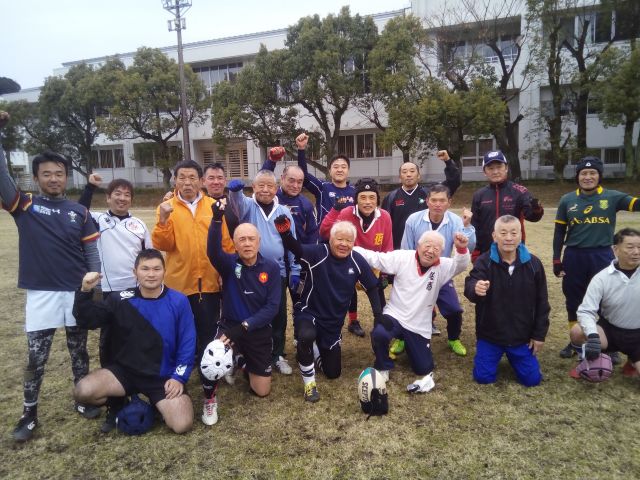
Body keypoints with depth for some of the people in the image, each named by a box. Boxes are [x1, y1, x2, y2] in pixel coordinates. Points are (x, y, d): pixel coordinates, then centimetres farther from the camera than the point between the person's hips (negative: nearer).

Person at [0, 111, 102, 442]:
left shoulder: (79, 212, 4)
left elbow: (92, 252, 4)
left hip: (77, 293, 1)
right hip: (41, 294, -1)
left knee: (79, 352, 15)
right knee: (36, 358, 7)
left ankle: (83, 399, 32)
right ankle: (29, 413, 24)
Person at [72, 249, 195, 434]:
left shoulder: (178, 302, -6)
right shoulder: (121, 300, -3)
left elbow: (187, 344, -4)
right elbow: (86, 320, -5)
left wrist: (179, 377, -10)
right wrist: (85, 291, -21)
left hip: (164, 376, -1)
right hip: (124, 370, 2)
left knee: (182, 425, -18)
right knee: (83, 391, -24)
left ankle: (158, 403, 16)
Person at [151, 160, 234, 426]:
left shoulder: (214, 207, 4)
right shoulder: (167, 208, 2)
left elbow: (226, 243, 5)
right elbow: (162, 245, -9)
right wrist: (164, 219, -23)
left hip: (209, 284, 0)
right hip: (179, 285, 0)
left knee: (207, 340, 5)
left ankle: (209, 394, 17)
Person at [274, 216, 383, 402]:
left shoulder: (357, 261, -9)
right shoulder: (319, 253, -19)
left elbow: (371, 288, 2)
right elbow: (295, 248, -37)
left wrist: (378, 315, -7)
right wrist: (285, 233, -58)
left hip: (334, 322, 4)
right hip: (308, 312, -4)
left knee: (333, 372, 11)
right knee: (307, 336, -40)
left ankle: (314, 349, 42)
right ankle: (309, 382, -13)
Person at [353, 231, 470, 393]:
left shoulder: (442, 267, -6)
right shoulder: (402, 257, -10)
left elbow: (460, 265, -21)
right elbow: (375, 258, -11)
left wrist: (462, 249, -43)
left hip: (419, 326, 2)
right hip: (394, 315, -1)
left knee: (423, 368, 6)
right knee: (378, 334, -33)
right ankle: (383, 368, -3)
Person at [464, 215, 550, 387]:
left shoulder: (533, 263, -7)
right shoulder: (484, 261, -14)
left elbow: (541, 303, 1)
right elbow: (469, 287, -31)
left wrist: (539, 335, 2)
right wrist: (475, 288, -56)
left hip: (522, 336, 2)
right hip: (490, 334, -1)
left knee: (532, 379, 4)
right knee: (483, 377, 0)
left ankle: (512, 355, 35)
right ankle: (497, 353, 32)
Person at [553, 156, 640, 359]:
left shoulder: (612, 197, -1)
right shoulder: (567, 200, 4)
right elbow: (559, 232, 6)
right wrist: (556, 260, 3)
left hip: (602, 256, -1)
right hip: (574, 257, 2)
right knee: (573, 301, 11)